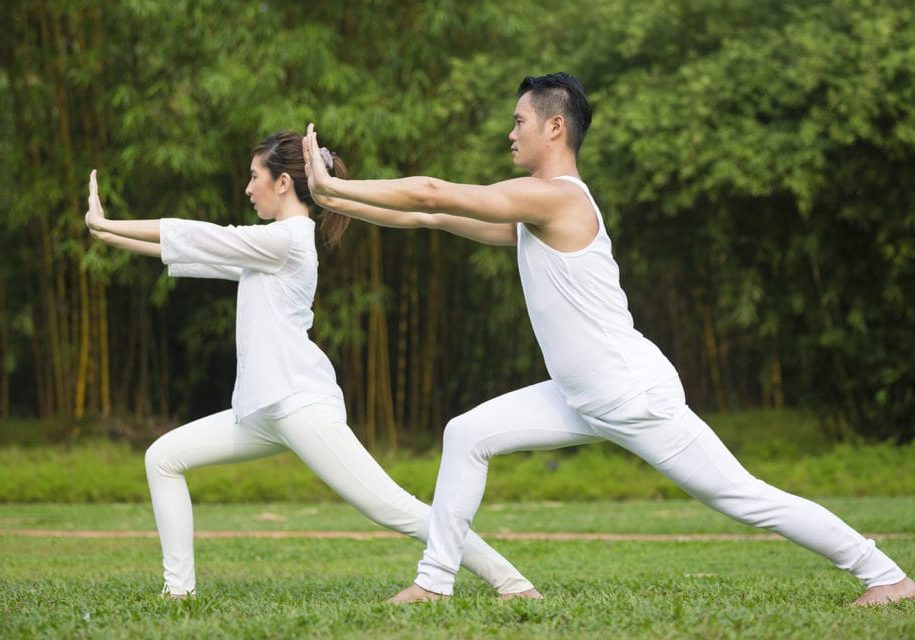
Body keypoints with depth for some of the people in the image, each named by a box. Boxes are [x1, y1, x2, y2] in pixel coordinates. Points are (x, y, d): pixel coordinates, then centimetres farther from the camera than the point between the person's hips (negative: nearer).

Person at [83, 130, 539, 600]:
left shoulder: (286, 238, -10)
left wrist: (106, 225, 3)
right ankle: (178, 588, 7)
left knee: (392, 508, -14)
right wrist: (108, 235, 20)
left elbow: (191, 237, -6)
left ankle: (510, 582, -12)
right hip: (264, 411, 10)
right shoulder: (270, 246, 18)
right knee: (163, 458, 7)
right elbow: (189, 252, 23)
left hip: (301, 404, -10)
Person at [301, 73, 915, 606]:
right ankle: (434, 581, 7)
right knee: (467, 436, 3)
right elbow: (436, 212, 18)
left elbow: (431, 193, -21)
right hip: (584, 400, 9)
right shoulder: (535, 206, 11)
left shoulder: (553, 197, -19)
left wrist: (331, 186, -14)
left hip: (637, 398, -9)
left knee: (742, 496, -5)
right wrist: (344, 204, 13)